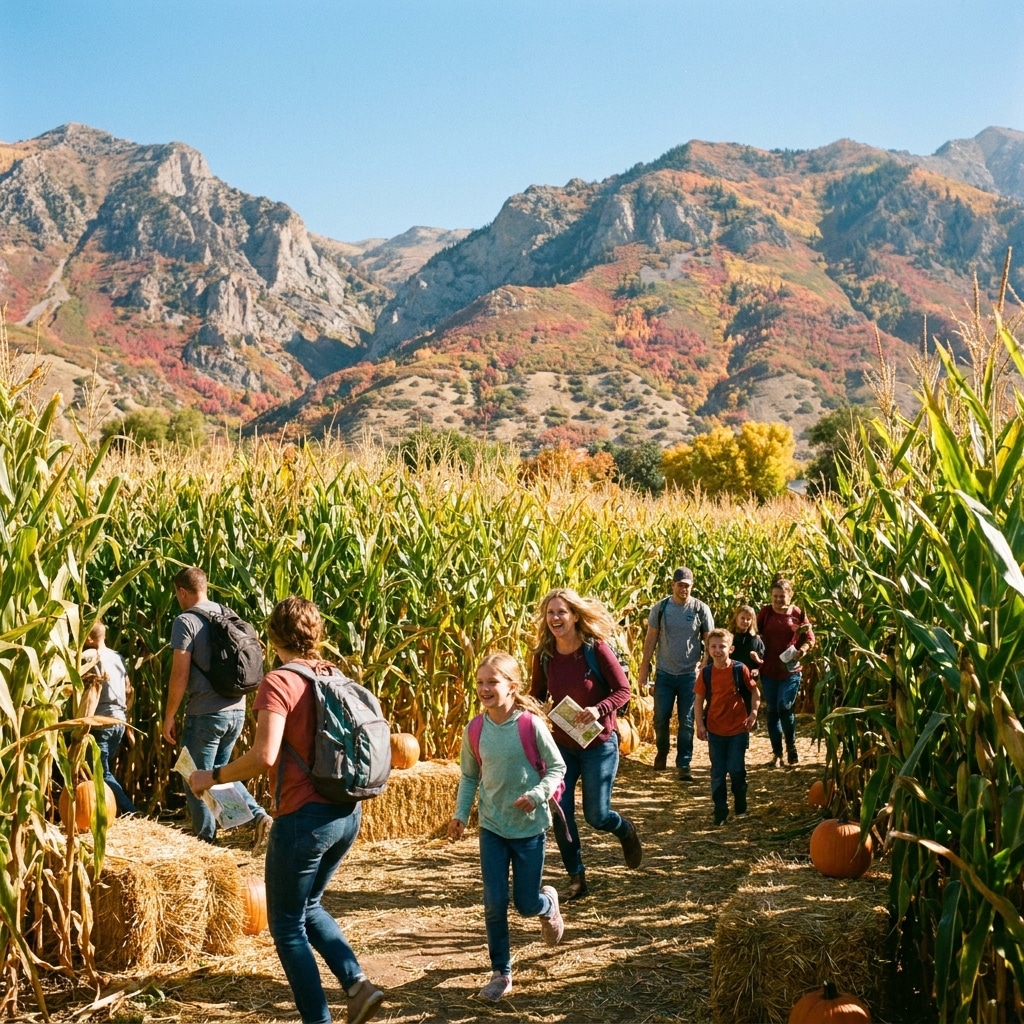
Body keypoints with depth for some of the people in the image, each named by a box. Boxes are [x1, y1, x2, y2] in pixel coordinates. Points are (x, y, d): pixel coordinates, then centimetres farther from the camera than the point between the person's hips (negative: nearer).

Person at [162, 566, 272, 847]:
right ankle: (258, 816, 6)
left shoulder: (186, 621, -10)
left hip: (206, 713, -7)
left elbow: (180, 675, -14)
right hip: (237, 710, 7)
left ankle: (206, 842, 14)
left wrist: (168, 717, -5)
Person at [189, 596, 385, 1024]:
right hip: (348, 813, 7)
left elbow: (264, 756, -24)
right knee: (307, 907, 27)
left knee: (287, 925, 11)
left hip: (304, 817, -7)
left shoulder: (279, 683, -14)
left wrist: (212, 776, -11)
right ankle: (357, 983, 13)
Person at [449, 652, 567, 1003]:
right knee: (494, 904, 0)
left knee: (526, 904, 7)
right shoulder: (474, 731, -7)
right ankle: (501, 974, 16)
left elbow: (557, 767, -9)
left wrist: (537, 794, -24)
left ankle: (549, 904, 44)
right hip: (492, 828, 2)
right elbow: (469, 777, 6)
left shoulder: (531, 725, -17)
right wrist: (460, 814, -3)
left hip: (530, 827, -2)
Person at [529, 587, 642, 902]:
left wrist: (599, 709, -28)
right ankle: (576, 877, 19)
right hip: (561, 744, 4)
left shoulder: (596, 649, -18)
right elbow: (537, 695, 8)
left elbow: (623, 690, -12)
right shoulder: (544, 655, -7)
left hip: (598, 744, -3)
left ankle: (626, 831, 39)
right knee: (560, 813, 0)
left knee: (596, 816, 3)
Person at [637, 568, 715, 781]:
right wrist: (644, 670, 0)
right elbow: (651, 640, 1)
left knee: (687, 722, 3)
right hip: (665, 673, 1)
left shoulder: (701, 609, -5)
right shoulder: (660, 608, -3)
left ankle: (683, 764, 12)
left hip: (690, 674, -1)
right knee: (660, 718, 8)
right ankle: (661, 753, 33)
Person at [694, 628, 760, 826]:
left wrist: (753, 712, -11)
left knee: (736, 769, 1)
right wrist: (700, 724, -7)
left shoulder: (740, 669, -8)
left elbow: (754, 692, 2)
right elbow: (698, 700, 1)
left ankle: (740, 806, 25)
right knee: (718, 772, 6)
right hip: (715, 730, 2)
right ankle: (720, 812, 16)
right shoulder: (706, 673, -4)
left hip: (738, 728, -2)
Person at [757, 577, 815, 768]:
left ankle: (791, 745, 12)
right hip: (769, 670, 2)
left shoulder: (797, 613, -2)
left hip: (790, 670, -2)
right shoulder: (766, 612, 1)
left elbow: (810, 638, 5)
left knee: (784, 707, -12)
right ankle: (777, 753, 17)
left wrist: (801, 651, -14)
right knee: (771, 711, 5)